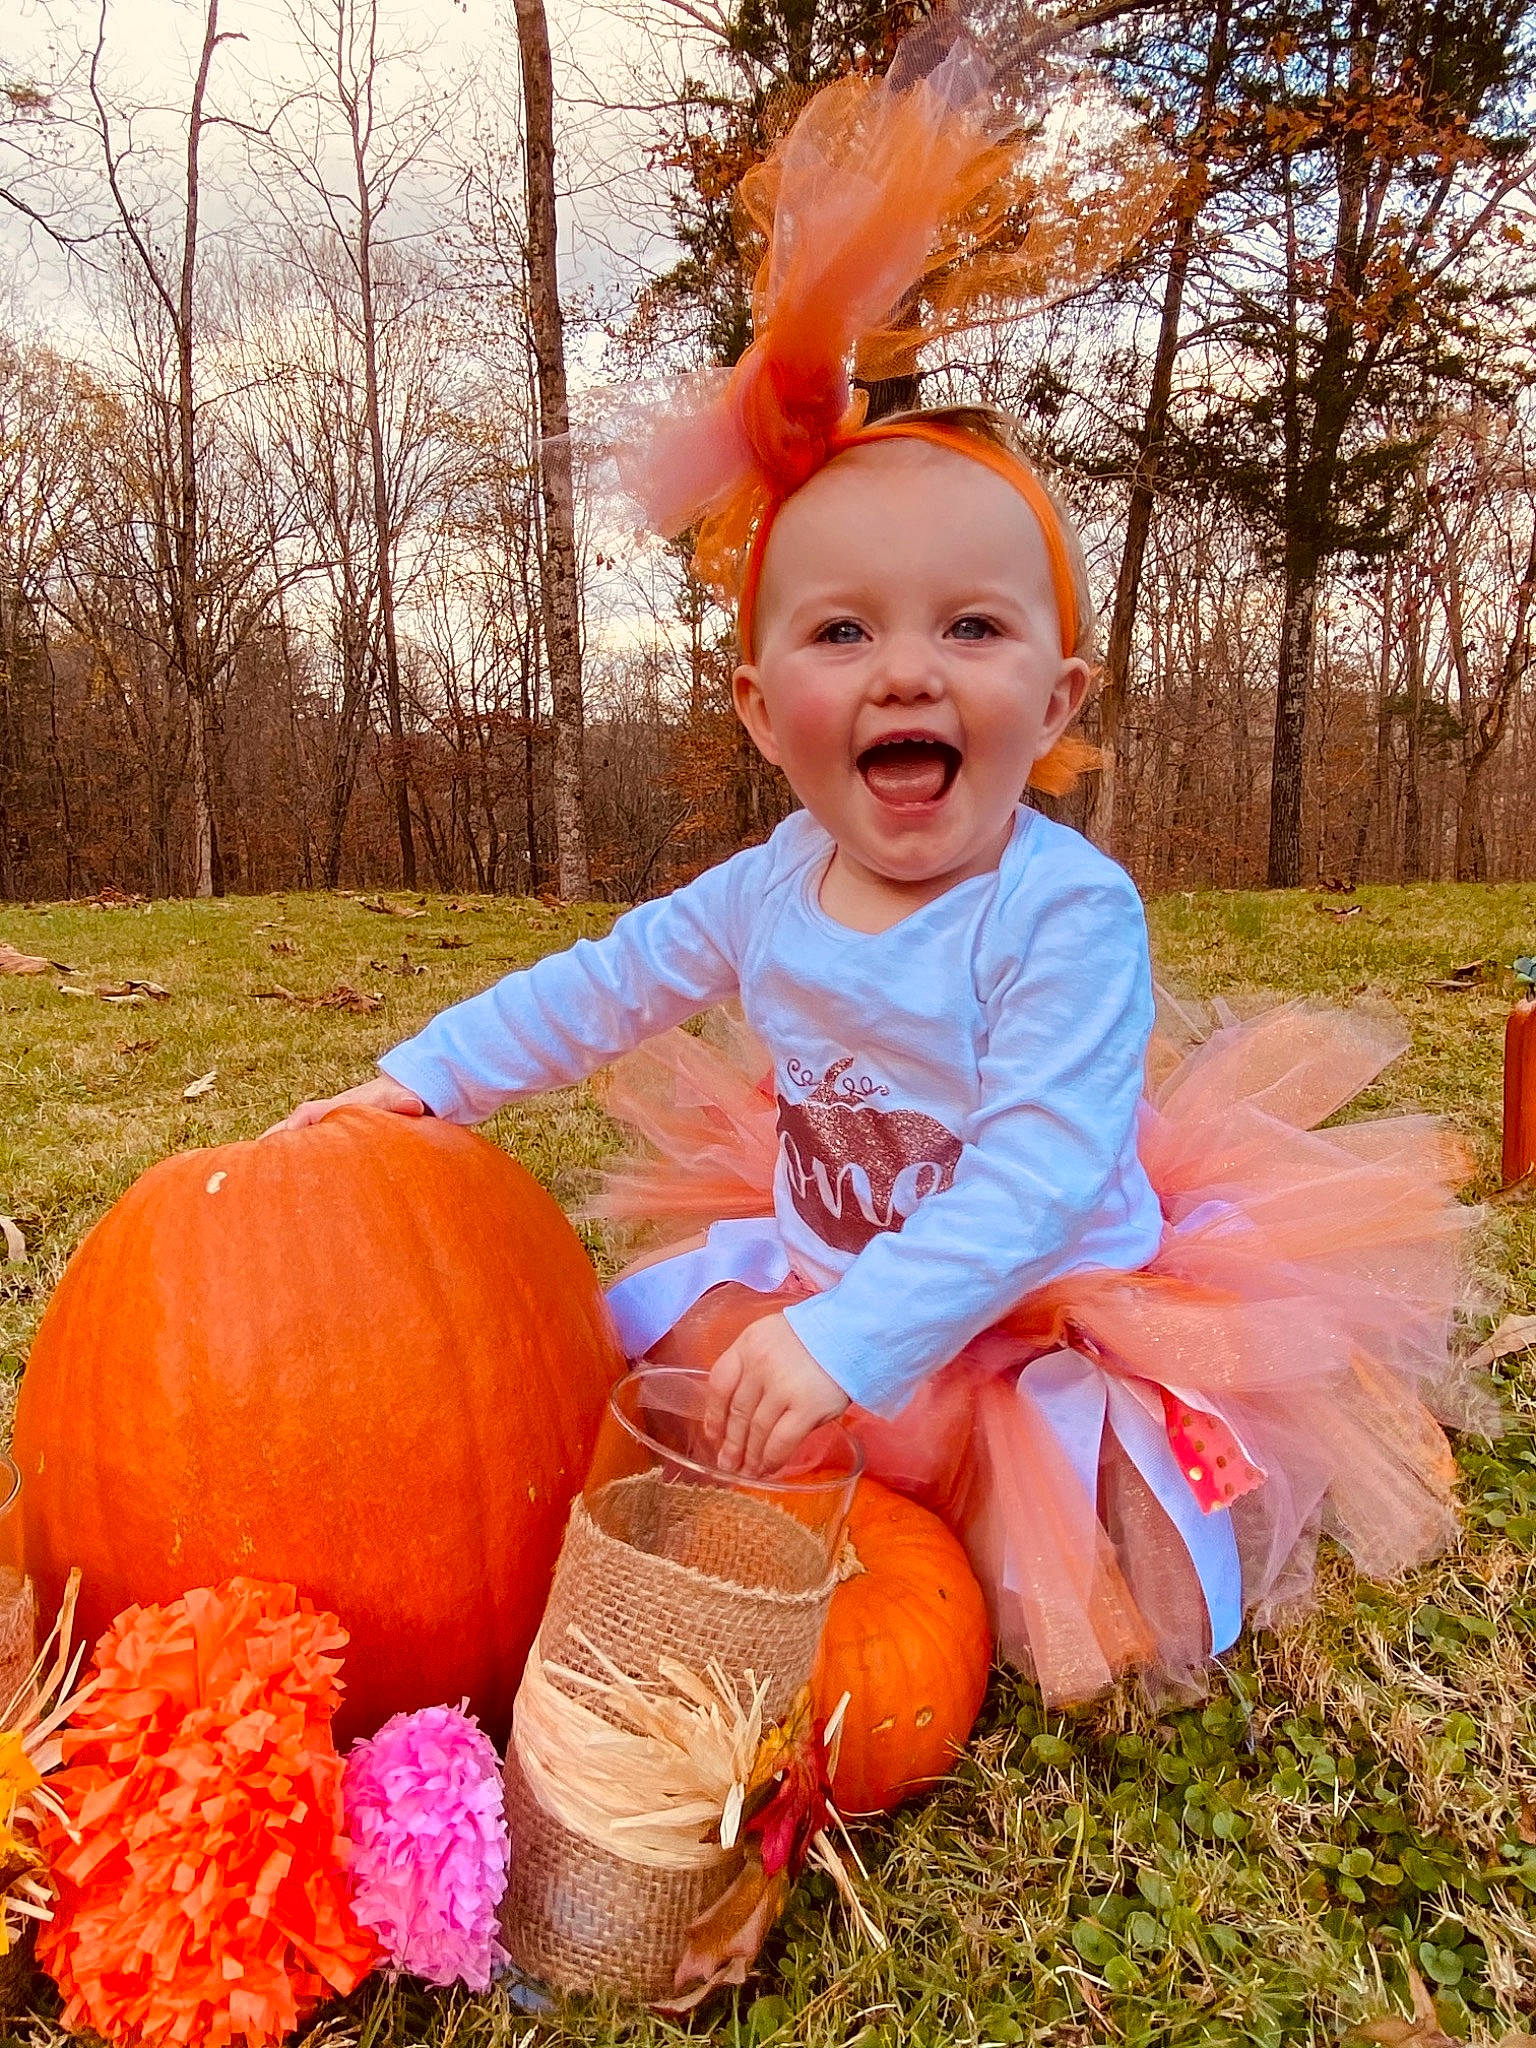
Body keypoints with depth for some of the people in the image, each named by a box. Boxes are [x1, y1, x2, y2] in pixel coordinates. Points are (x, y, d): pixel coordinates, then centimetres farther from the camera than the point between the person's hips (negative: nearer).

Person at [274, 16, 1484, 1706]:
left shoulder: (1066, 908, -26)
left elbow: (1037, 1180, -32)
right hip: (819, 1276, 5)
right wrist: (416, 1078, 3)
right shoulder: (776, 884, -7)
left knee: (1124, 1631, -13)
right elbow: (605, 984, 5)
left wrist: (852, 1338, -40)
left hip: (1048, 1320, -5)